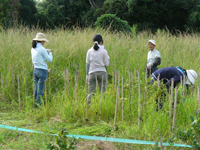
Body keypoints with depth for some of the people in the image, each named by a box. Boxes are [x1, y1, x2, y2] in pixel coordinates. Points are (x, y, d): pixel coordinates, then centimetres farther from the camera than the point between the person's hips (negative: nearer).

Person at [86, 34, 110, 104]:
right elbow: (106, 64, -1)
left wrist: (87, 75, 9)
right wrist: (107, 58, 17)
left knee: (91, 93, 4)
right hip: (102, 72, -2)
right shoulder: (104, 51, -3)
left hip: (92, 73, 2)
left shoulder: (90, 51, 4)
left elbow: (87, 64, 4)